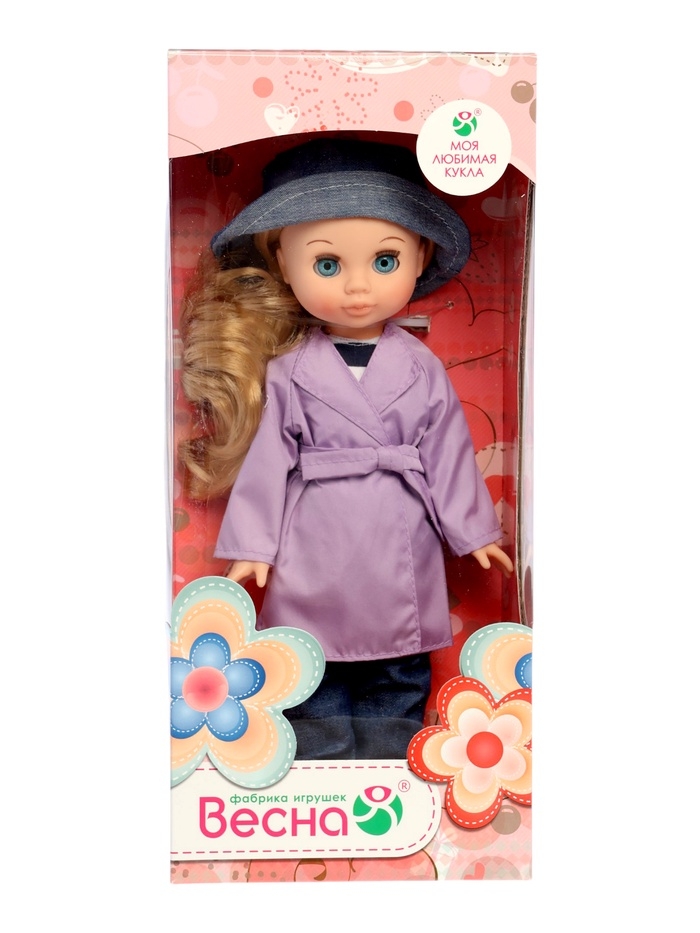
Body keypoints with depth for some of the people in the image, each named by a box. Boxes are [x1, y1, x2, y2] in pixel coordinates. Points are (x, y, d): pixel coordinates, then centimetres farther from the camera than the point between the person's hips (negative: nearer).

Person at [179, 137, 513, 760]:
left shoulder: (421, 368, 0)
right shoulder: (287, 371, -4)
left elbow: (449, 451, 5)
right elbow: (267, 457, -3)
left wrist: (473, 529, 8)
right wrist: (251, 543, -2)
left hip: (402, 562, 2)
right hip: (314, 564, -1)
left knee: (399, 684, 15)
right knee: (315, 685, 12)